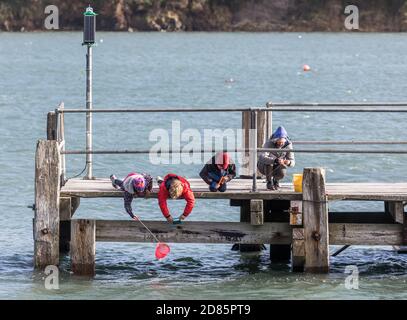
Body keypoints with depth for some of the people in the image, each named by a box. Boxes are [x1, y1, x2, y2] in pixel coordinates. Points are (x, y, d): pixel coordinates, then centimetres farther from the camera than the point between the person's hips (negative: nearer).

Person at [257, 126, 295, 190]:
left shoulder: (288, 145, -16)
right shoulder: (269, 143, -27)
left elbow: (292, 162, -14)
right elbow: (262, 157, -42)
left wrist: (289, 162, -41)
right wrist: (275, 161, -57)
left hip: (276, 168, 2)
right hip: (264, 166, -2)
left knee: (281, 173, -32)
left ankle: (276, 180, 7)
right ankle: (269, 182, -14)